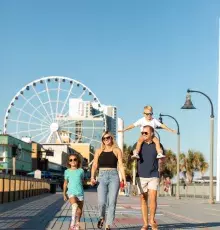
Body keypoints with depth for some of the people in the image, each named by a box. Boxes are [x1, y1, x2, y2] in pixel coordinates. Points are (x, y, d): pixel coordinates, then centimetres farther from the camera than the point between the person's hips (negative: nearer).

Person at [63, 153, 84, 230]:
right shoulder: (67, 171, 5)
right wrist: (64, 194, 11)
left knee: (79, 211, 5)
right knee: (75, 205, -29)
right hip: (71, 192, -2)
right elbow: (65, 183, 12)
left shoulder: (81, 171, 5)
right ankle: (72, 224, -24)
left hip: (80, 193, 2)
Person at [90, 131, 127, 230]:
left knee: (112, 203, -7)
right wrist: (92, 177, -8)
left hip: (113, 177, 0)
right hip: (102, 177, 0)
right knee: (101, 202, -12)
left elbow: (120, 165, 3)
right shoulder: (99, 151, 13)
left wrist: (124, 179, -7)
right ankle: (102, 218, 18)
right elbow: (95, 165, 7)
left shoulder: (117, 150, 9)